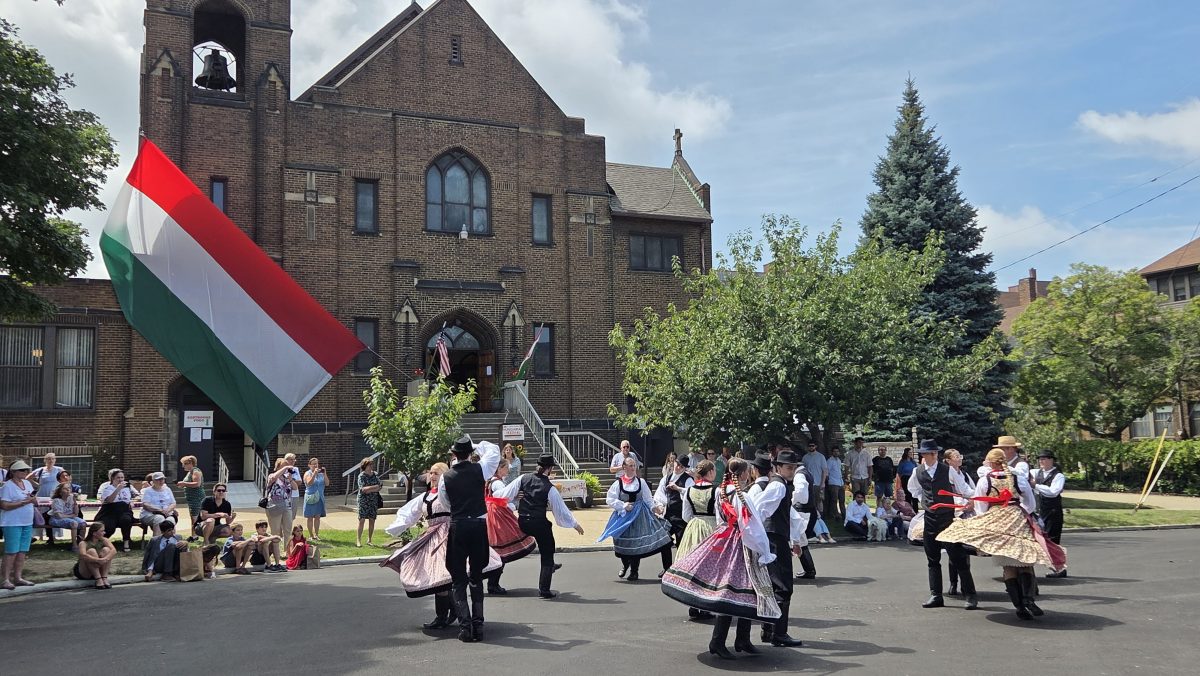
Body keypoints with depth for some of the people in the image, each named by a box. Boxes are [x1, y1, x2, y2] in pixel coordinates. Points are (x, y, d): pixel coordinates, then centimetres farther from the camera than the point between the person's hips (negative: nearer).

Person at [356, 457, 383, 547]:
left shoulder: (376, 474, 7)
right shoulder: (361, 476, -6)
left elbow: (380, 487, 3)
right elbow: (363, 489, -15)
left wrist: (368, 489, -11)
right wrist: (374, 487, -19)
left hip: (374, 500, 4)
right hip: (363, 500, -4)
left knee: (372, 520, 4)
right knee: (362, 520, -5)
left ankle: (369, 540, 12)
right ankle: (358, 540, 1)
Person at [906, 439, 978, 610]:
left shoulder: (947, 470, -8)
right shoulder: (917, 472, 1)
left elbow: (962, 490, 2)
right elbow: (913, 489, 22)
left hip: (948, 517, -3)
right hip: (929, 518, 4)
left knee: (958, 558, -5)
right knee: (932, 559, 7)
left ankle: (970, 596, 2)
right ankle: (936, 596, 14)